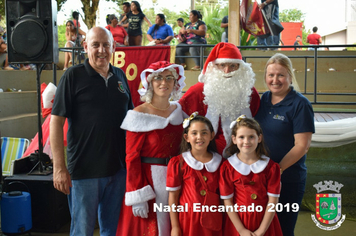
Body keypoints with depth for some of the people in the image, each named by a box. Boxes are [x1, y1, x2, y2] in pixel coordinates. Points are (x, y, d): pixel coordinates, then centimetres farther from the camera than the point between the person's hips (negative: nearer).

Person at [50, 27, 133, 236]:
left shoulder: (120, 76, 7)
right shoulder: (73, 76, -7)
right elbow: (56, 121, -10)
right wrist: (59, 167, -15)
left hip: (118, 168, 5)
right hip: (85, 170, -4)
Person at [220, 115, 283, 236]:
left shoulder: (271, 167, -6)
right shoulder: (227, 167, -7)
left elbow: (273, 200, -7)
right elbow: (227, 201, -8)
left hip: (265, 222, 1)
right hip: (238, 222, 0)